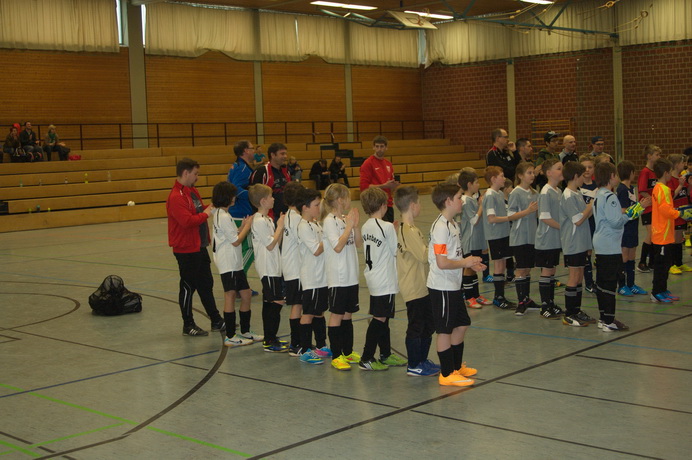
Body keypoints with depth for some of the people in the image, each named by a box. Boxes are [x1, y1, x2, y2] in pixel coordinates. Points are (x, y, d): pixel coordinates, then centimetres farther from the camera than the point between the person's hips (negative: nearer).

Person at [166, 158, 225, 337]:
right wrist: (205, 214, -18)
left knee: (206, 284, 16)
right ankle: (188, 325, 13)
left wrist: (211, 208, 7)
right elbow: (187, 221, -29)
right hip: (186, 250, -10)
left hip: (200, 247, 10)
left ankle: (216, 321, 25)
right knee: (188, 287, 1)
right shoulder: (176, 197, -20)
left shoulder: (193, 192, 12)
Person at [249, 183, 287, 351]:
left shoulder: (267, 219, 14)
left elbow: (276, 242, 13)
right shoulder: (259, 221, -16)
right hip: (269, 269, -10)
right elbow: (271, 245, -18)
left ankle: (270, 338, 23)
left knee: (270, 304, 15)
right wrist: (280, 227, -11)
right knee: (274, 304, -8)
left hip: (274, 267, 10)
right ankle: (270, 342, -3)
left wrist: (281, 227, 3)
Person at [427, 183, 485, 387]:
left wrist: (470, 263, 6)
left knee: (461, 325, 19)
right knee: (445, 330, 0)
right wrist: (465, 263, -13)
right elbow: (442, 263, -25)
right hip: (442, 287, -10)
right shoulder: (440, 227, -21)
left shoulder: (452, 225, 11)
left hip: (453, 285, 10)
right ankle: (447, 374, 11)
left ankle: (456, 366, 34)